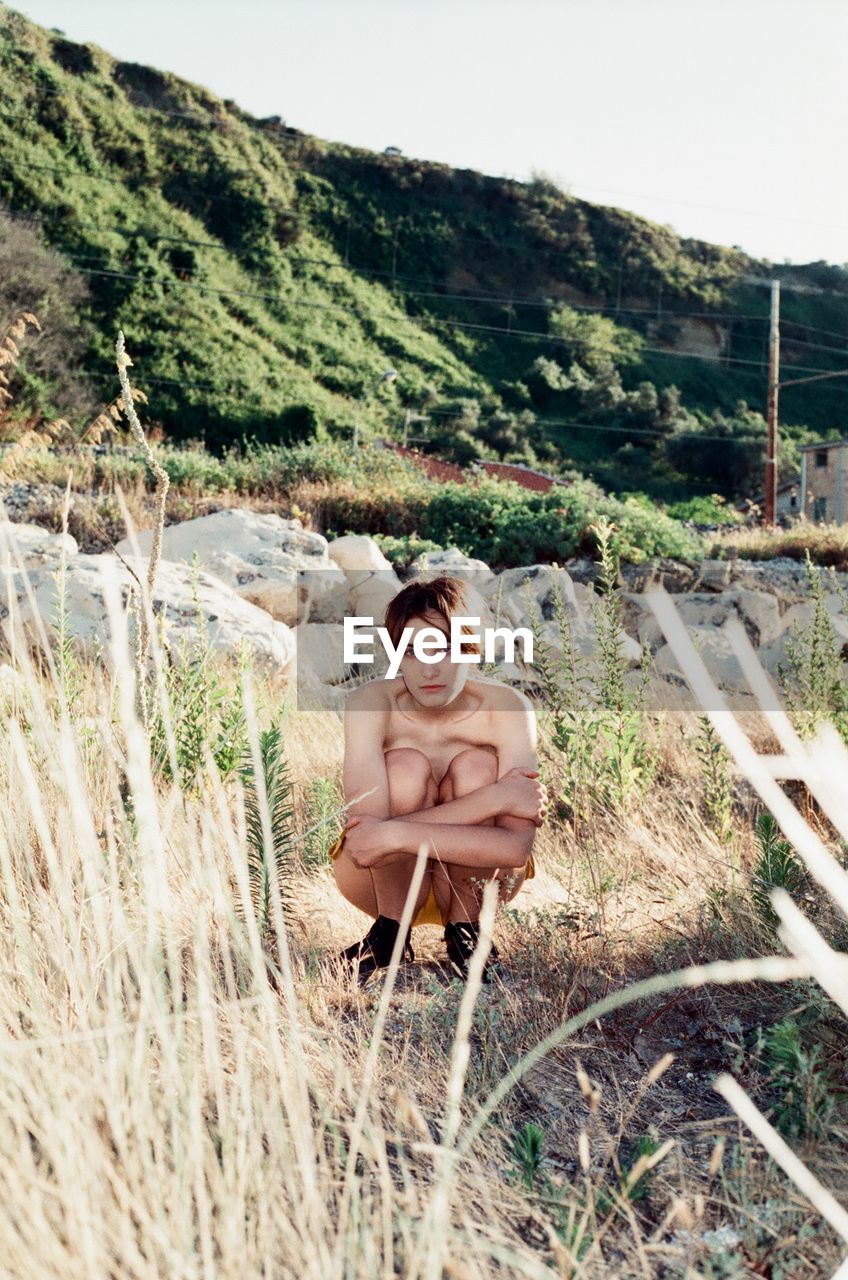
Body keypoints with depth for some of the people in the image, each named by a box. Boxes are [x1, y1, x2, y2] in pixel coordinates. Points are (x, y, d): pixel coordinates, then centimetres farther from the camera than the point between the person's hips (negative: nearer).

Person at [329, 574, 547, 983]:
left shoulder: (508, 708, -24)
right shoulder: (370, 704, -25)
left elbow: (517, 847, -34)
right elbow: (370, 837, -38)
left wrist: (396, 834, -42)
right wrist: (494, 799, -40)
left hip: (476, 878, 1)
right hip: (387, 881, 0)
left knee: (474, 766, -27)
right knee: (407, 767, -29)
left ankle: (464, 927, -8)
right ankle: (390, 932, -10)